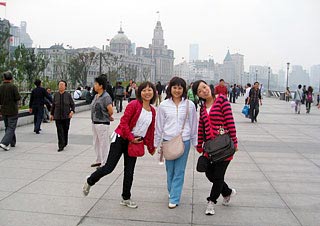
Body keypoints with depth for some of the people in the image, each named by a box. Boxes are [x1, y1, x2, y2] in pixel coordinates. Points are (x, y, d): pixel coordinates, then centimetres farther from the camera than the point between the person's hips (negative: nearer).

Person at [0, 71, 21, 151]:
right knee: (11, 128, -2)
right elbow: (18, 98, -17)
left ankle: (12, 142, 27)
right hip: (12, 111, -6)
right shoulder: (13, 87, -14)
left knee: (7, 127, 17)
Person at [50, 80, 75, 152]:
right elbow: (53, 105, 11)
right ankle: (61, 146, -2)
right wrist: (52, 114, 11)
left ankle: (65, 143, 30)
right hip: (58, 117, 0)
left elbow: (72, 104, 4)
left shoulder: (68, 95, 1)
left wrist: (72, 111, -13)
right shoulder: (56, 95, 5)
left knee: (65, 131, 10)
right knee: (60, 131, -4)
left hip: (66, 116, 0)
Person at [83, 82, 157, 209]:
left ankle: (126, 199, 26)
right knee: (109, 167, -3)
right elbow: (124, 122, -15)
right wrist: (131, 138, -16)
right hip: (121, 138, -5)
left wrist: (151, 147, 14)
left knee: (129, 171, 11)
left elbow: (150, 131, 14)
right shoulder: (134, 105, -13)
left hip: (135, 143, 6)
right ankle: (89, 182, 23)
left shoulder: (153, 111, 6)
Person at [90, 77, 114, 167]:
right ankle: (99, 161, 33)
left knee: (103, 144, 0)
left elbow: (110, 110, -25)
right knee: (96, 143, 19)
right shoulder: (96, 96, 10)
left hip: (102, 123, -10)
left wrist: (109, 117, -6)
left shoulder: (106, 97, -18)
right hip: (94, 122, 10)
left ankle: (104, 164, 10)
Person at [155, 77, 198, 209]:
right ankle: (171, 191, 36)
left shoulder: (189, 105, -1)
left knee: (179, 171, 1)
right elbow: (159, 126, 6)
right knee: (170, 170, 12)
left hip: (184, 141, -1)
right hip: (168, 141, 1)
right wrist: (156, 144, 8)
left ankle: (174, 198, 10)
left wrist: (195, 143, 8)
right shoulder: (163, 105, 0)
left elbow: (194, 125, 6)